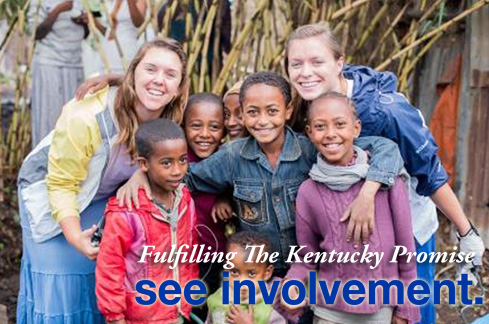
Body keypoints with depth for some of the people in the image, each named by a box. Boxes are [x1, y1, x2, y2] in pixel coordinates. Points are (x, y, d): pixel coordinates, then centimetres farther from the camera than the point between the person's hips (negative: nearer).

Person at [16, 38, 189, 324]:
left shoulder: (172, 121, -19)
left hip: (106, 198, 4)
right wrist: (75, 236, -35)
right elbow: (62, 184, -25)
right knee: (58, 282, -2)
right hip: (49, 190, -4)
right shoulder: (86, 117, -35)